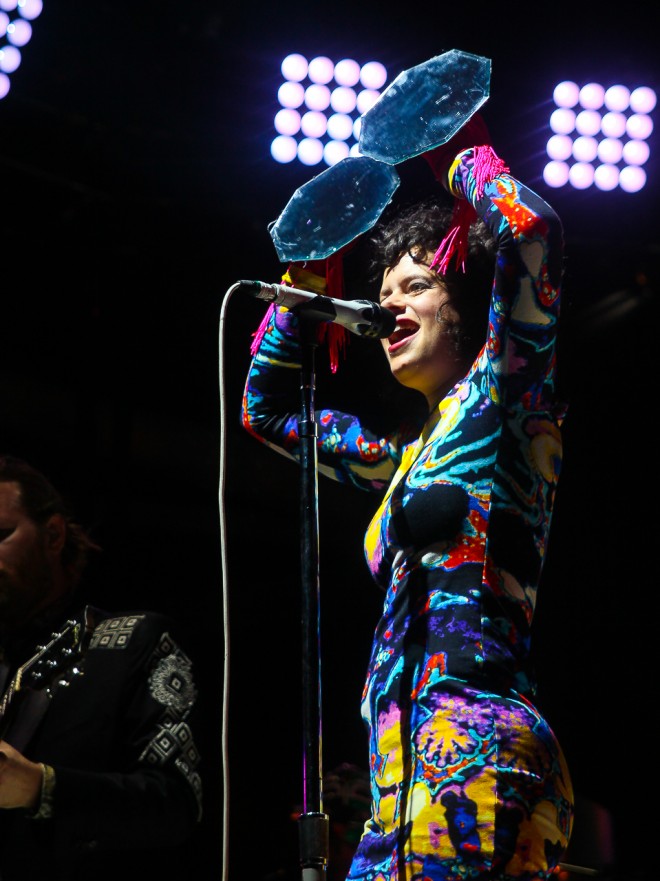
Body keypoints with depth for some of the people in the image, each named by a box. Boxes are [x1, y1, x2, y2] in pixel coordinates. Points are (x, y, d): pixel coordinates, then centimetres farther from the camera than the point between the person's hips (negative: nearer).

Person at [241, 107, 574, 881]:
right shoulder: (406, 452, 24)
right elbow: (265, 410, 37)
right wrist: (305, 281, 30)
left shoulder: (499, 404, 3)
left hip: (471, 757, -8)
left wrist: (461, 157, 9)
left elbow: (533, 230, -11)